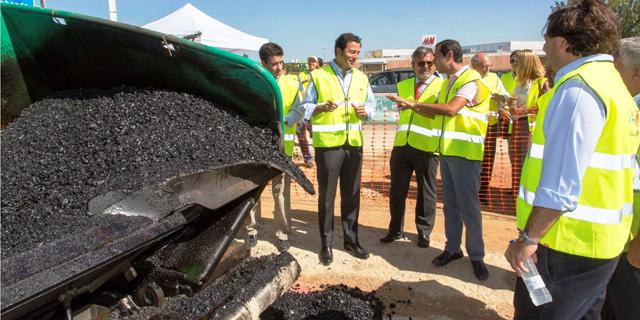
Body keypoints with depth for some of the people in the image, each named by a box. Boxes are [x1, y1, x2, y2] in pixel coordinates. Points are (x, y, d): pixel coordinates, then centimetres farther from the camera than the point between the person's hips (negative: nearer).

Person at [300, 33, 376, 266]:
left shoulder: (361, 78, 12)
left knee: (352, 194, 11)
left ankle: (351, 240, 25)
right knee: (327, 195, 3)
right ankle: (326, 244, 16)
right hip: (328, 143, -4)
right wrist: (321, 107, -19)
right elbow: (306, 106, 0)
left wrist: (365, 111, -6)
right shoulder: (319, 75, -1)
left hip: (354, 143, 4)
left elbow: (371, 104, 16)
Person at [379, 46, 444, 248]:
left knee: (426, 192, 8)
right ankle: (395, 230, 25)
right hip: (401, 145, 4)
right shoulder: (402, 86, 15)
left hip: (426, 147, -4)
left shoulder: (442, 86, 1)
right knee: (397, 191, 9)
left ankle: (424, 232, 24)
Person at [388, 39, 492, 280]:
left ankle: (476, 256, 13)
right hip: (447, 151, 8)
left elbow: (451, 109, -26)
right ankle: (452, 248, 26)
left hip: (465, 152, -8)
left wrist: (414, 104, -20)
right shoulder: (448, 81, 15)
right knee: (450, 203, 14)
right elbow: (436, 112, 16)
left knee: (468, 205, -1)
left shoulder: (471, 80, -12)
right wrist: (412, 106, 2)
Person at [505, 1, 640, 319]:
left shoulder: (578, 88, -17)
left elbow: (562, 183, -24)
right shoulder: (610, 82, 14)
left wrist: (528, 238, -19)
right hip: (598, 239, 10)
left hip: (567, 241, -10)